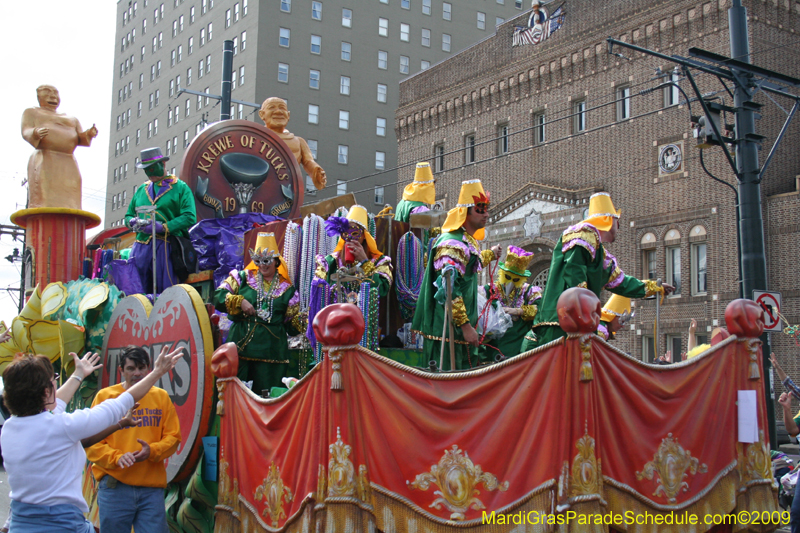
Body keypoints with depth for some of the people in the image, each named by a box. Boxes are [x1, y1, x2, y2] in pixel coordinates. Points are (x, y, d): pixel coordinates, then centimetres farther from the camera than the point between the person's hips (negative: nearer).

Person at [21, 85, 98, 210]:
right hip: (44, 162, -4)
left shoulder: (71, 119, 30)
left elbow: (81, 139, 15)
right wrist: (35, 132, -22)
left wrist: (89, 133, -9)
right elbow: (26, 133, 2)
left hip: (69, 164, 4)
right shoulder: (31, 113, 19)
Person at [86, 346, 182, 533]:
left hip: (152, 486, 1)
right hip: (114, 485, -1)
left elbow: (173, 437, 6)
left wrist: (152, 451, -13)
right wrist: (117, 457, -18)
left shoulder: (161, 397, 9)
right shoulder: (105, 396, 3)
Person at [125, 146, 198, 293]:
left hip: (166, 247, -5)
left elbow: (189, 218, -7)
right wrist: (133, 222, 0)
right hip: (141, 246, 5)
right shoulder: (141, 189, 22)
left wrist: (164, 227, -16)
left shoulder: (180, 188, 4)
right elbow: (128, 215, 25)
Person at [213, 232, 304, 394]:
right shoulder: (243, 278, 11)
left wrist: (299, 321, -10)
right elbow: (218, 297, 2)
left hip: (271, 350, 0)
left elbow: (292, 326, 12)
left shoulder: (287, 289, 12)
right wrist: (239, 302, -11)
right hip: (241, 345, 0)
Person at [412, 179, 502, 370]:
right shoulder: (452, 244, -18)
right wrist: (465, 326, -25)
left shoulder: (470, 242, 13)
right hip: (449, 329, -10)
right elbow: (448, 290, -25)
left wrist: (491, 254, 50)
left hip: (464, 328, 10)